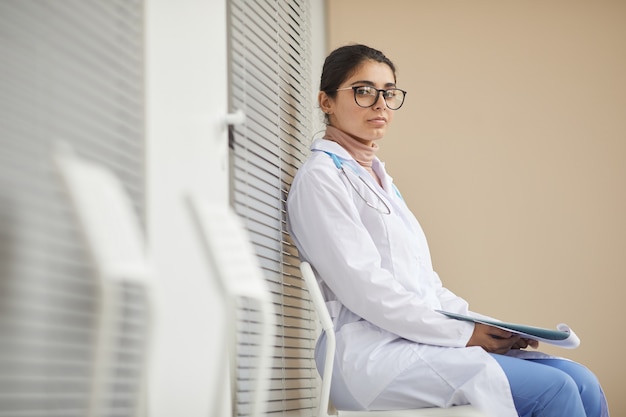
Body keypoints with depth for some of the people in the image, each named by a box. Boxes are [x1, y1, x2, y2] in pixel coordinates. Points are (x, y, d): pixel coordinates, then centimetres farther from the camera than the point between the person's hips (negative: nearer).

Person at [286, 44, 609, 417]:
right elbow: (363, 288, -13)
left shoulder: (378, 178, 25)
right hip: (372, 353, -8)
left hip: (420, 341, 8)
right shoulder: (320, 178, -3)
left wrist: (486, 326, 4)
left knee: (582, 383, -9)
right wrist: (462, 333, -13)